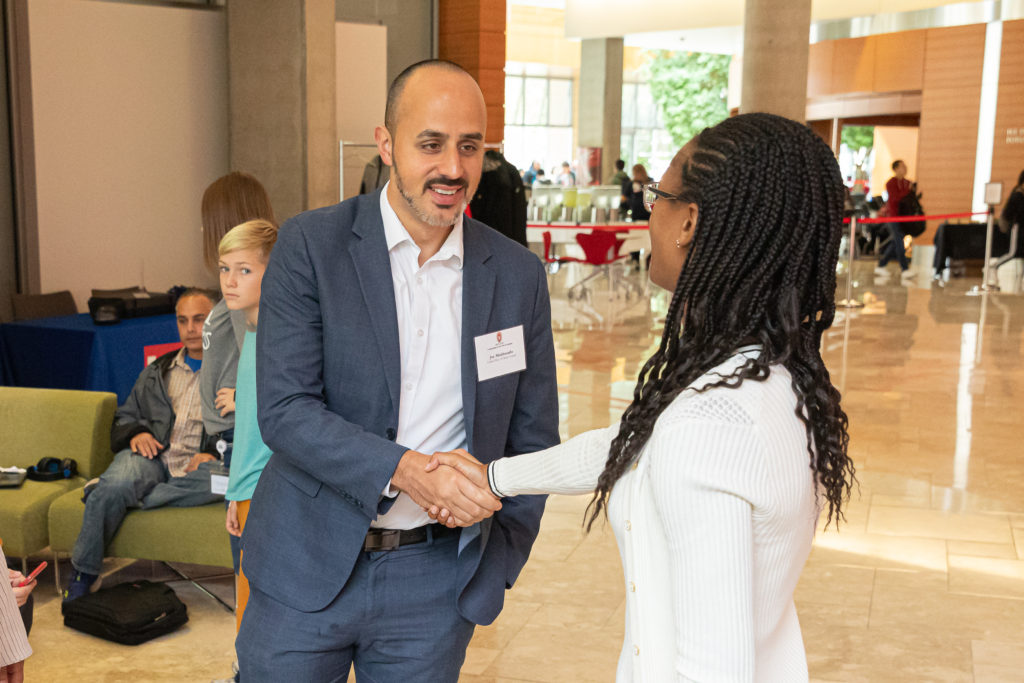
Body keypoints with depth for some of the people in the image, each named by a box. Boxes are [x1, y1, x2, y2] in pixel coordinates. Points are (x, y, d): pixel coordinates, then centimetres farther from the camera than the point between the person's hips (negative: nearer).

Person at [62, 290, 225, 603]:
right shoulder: (157, 372, 26)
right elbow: (124, 416, 25)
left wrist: (215, 454, -16)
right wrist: (135, 434, 1)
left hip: (197, 466, -2)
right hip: (153, 457, 3)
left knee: (220, 480, -39)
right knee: (115, 485, -32)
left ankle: (107, 492, -26)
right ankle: (82, 577, -16)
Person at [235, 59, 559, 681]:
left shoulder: (518, 275, 0)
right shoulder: (310, 246, -8)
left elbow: (533, 439, 8)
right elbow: (284, 410, -14)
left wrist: (496, 566, 5)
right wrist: (406, 470, -25)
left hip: (435, 582, 2)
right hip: (308, 566, -1)